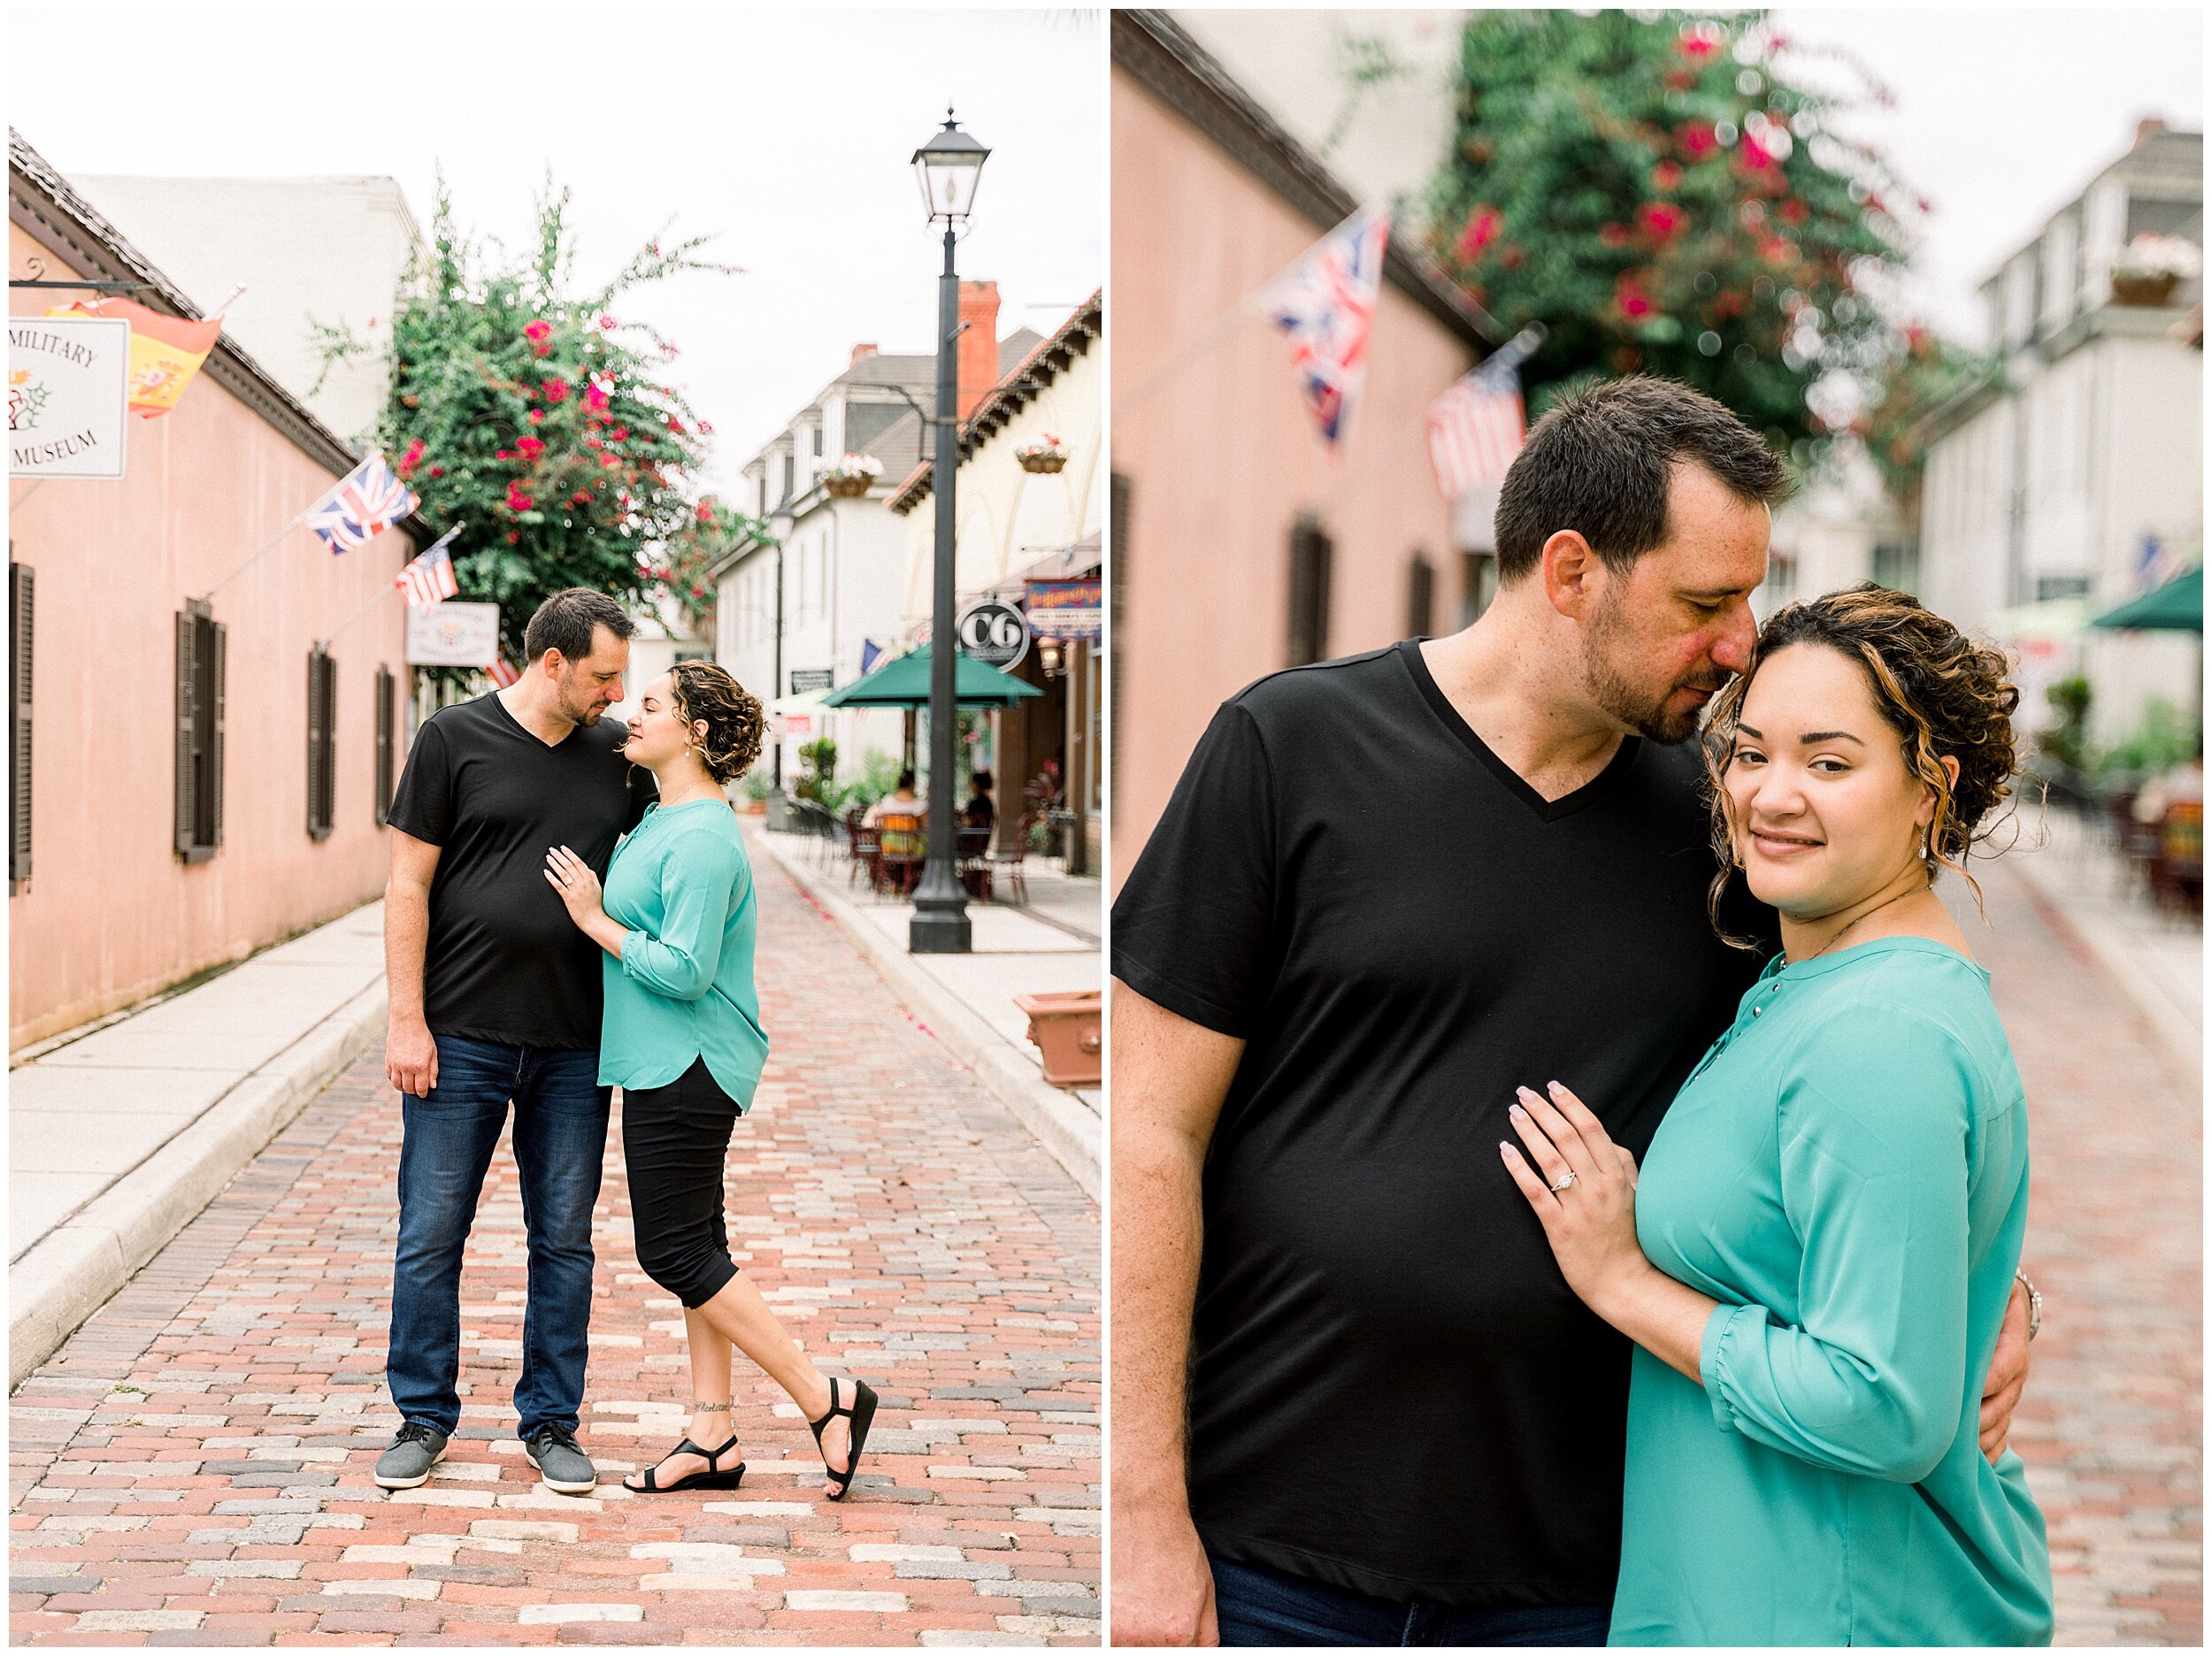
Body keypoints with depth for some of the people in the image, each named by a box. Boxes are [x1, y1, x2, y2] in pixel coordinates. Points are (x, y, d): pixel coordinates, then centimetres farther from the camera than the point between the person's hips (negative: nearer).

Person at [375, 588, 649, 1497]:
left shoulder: (617, 756, 8)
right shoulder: (454, 739, -2)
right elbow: (409, 886, -3)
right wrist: (407, 1020, -9)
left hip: (575, 1047, 3)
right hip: (460, 1040, -3)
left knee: (564, 1241, 7)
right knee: (431, 1234, 2)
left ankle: (550, 1421, 18)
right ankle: (424, 1419, 16)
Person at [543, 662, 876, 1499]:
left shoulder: (701, 839, -19)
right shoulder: (665, 818, 12)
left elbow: (684, 970, -23)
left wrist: (595, 919, -15)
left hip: (686, 1067, -10)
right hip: (668, 1063, 10)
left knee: (677, 1251, -6)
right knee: (694, 1246, 11)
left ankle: (826, 1399, -1)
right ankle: (712, 1440, 16)